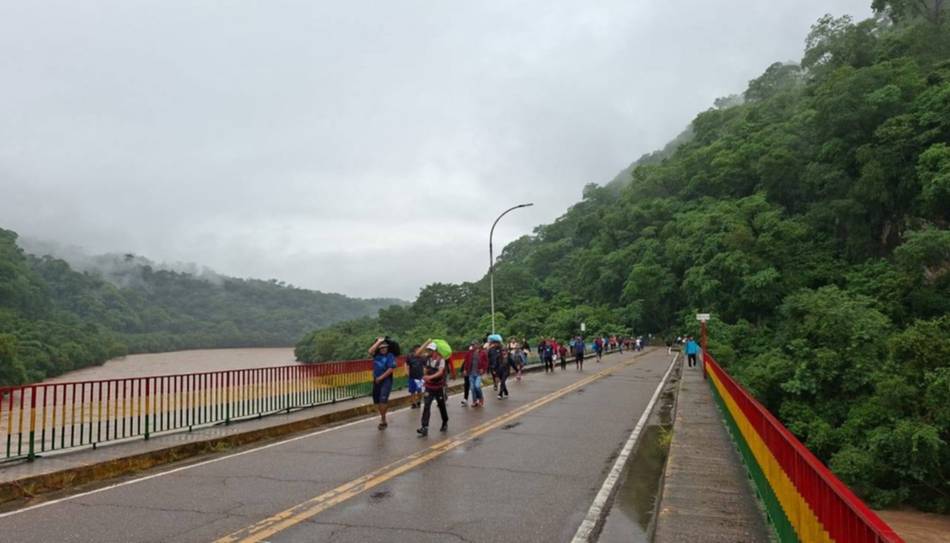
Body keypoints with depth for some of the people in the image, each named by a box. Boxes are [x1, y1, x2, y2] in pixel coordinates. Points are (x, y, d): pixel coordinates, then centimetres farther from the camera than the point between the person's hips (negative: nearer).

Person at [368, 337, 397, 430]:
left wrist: (381, 377, -13)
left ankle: (383, 420, -8)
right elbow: (370, 351, -13)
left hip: (386, 380, -6)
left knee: (383, 399, -19)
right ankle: (383, 418, 26)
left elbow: (392, 369, -15)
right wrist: (379, 342, -8)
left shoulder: (390, 356, -9)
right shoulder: (376, 355, 6)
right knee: (376, 401, 11)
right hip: (376, 380, 6)